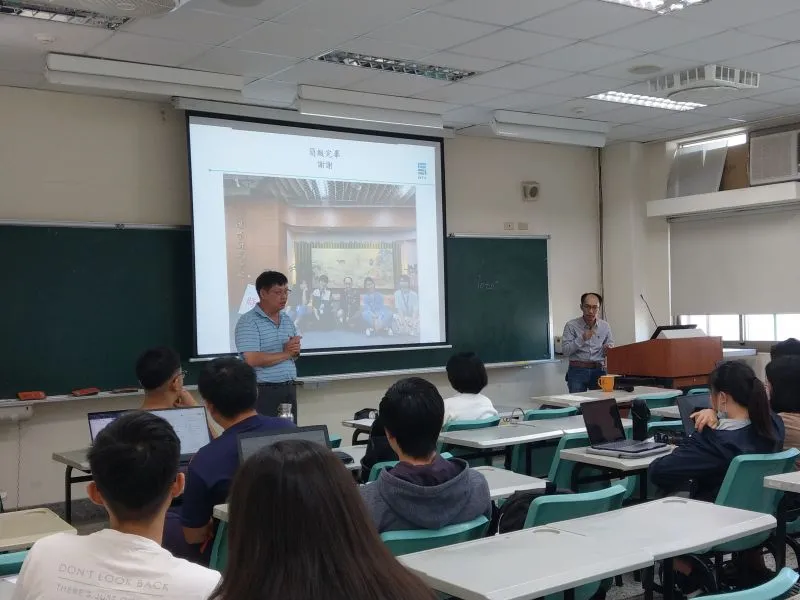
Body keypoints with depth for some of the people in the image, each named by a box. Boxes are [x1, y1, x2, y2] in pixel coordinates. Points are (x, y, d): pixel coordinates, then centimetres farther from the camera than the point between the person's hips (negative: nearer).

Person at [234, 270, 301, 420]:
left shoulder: (287, 319, 13)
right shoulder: (248, 322, -10)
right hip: (264, 392, -7)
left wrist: (295, 350, -4)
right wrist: (285, 354, -10)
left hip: (289, 389, 7)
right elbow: (253, 360, -21)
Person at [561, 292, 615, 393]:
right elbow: (565, 351, -8)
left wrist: (608, 349, -8)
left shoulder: (605, 326, 7)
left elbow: (611, 346, 15)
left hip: (599, 370, 3)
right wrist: (582, 339, -20)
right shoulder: (571, 325, -3)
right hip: (577, 370, -3)